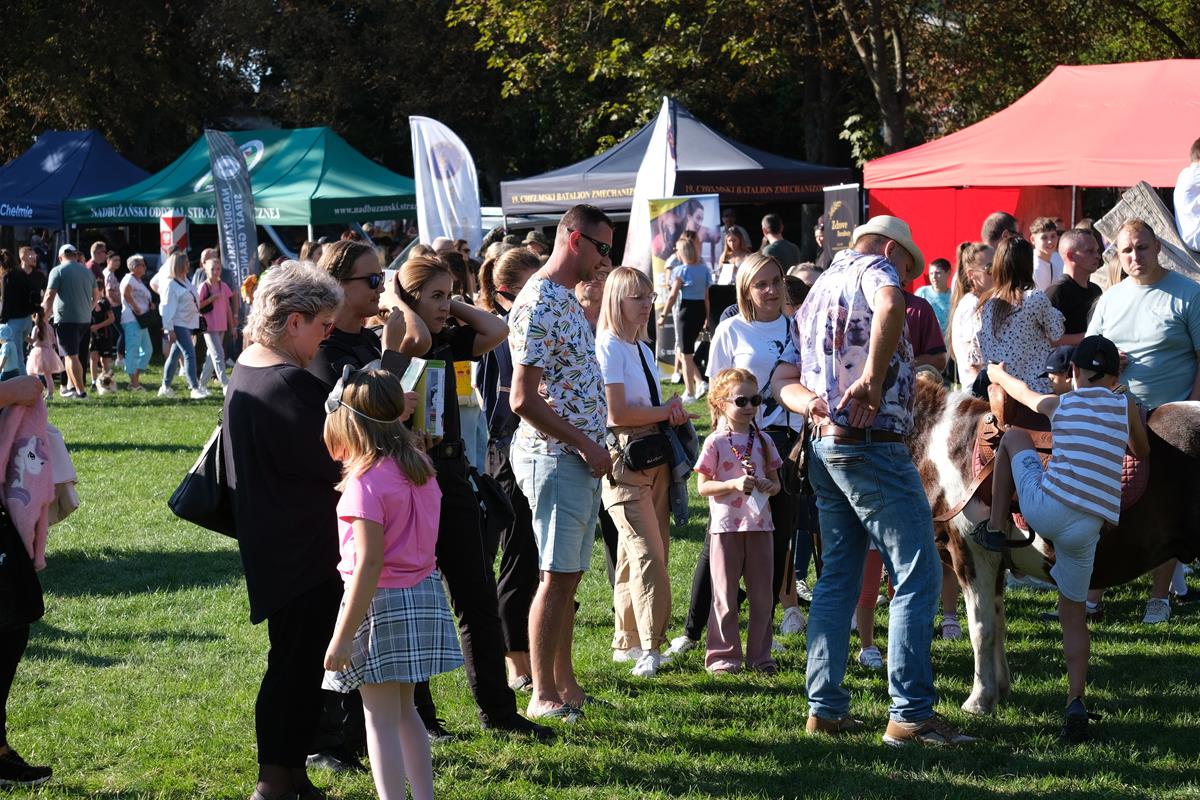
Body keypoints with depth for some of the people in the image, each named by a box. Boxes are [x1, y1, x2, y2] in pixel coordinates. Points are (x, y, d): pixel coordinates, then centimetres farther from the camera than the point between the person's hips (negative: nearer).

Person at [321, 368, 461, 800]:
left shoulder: (366, 481, -18)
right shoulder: (420, 468, 4)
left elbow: (369, 563, -21)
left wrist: (343, 635, -20)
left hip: (382, 602, -8)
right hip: (424, 594, 8)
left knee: (381, 719, -1)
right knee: (404, 710, 20)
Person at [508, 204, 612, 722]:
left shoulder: (569, 301, 16)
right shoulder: (539, 304, -16)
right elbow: (523, 398, -21)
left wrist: (593, 448, 15)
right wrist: (584, 444, -17)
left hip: (581, 459, 9)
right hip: (554, 458, -9)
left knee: (569, 575, 12)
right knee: (557, 576, -6)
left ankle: (566, 685, 18)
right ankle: (543, 695, 0)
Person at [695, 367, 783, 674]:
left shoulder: (763, 441, 8)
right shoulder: (715, 442, -4)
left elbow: (775, 481, 14)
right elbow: (702, 486, -6)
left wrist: (769, 486, -9)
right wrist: (734, 484, -20)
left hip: (760, 524, 4)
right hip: (726, 525, -4)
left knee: (762, 594, 7)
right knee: (725, 595, 2)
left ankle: (759, 654, 15)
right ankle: (723, 655, 10)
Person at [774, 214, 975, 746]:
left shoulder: (818, 290, 22)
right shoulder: (872, 268, -4)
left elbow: (783, 379, 18)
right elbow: (890, 306, -31)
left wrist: (813, 402, -2)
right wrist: (872, 379, -26)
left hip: (824, 446, 9)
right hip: (872, 444, -9)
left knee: (837, 578, 14)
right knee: (917, 574, -6)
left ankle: (824, 706, 15)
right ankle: (910, 713, -9)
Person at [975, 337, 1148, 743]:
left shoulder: (1059, 404, 11)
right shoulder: (1125, 405, 10)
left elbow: (1023, 392, 34)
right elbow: (1142, 452, 29)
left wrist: (999, 374, 55)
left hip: (1045, 507, -1)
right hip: (1085, 528, 1)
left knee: (1013, 434, 25)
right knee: (1074, 612, 15)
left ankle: (996, 527, 25)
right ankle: (1075, 701, -2)